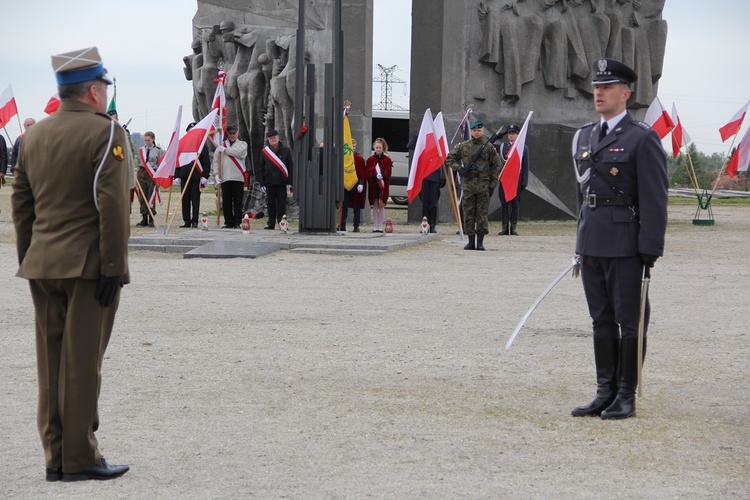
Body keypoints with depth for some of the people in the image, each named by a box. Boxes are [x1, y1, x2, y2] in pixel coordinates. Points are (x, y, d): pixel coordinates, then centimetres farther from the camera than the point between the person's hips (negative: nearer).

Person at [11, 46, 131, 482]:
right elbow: (112, 206, -17)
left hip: (42, 264, 6)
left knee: (52, 360, 9)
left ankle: (55, 457, 14)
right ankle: (79, 458, 2)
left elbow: (21, 204, 14)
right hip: (87, 265, -6)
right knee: (82, 361, -2)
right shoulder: (105, 133, -10)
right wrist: (113, 267, -15)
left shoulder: (34, 136, 11)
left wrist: (29, 261, 19)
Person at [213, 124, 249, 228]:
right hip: (224, 177, 2)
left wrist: (224, 149, -6)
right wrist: (217, 173, 0)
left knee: (237, 201, -3)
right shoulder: (221, 144, 14)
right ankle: (228, 222, 9)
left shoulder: (242, 144, 10)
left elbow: (238, 152, -13)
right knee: (226, 201, 2)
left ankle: (237, 222, 0)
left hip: (238, 177, -2)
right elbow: (216, 160, 11)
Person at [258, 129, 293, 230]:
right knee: (271, 204, 7)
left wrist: (289, 183, -4)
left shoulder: (286, 150, 4)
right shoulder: (264, 151, 9)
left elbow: (291, 167, 3)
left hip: (282, 182, -2)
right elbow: (261, 168, 11)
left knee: (281, 204, -1)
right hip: (269, 182, 2)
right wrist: (262, 184, 4)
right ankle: (271, 224, 12)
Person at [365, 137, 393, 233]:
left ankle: (380, 227, 2)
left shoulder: (387, 160, 3)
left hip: (383, 186, -1)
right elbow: (367, 174, 0)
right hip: (373, 186, 1)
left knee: (381, 206, -3)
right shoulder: (370, 160, 6)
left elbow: (388, 173, -1)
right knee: (375, 206, 5)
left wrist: (382, 175, -22)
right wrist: (375, 176, -18)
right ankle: (376, 227, 9)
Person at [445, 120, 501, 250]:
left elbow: (496, 166, 7)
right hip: (467, 185, 2)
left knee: (482, 215, -1)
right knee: (468, 215, 3)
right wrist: (459, 168, -4)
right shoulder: (463, 146, 7)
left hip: (483, 186, -2)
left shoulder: (489, 147, 4)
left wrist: (492, 185, 1)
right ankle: (471, 241, 10)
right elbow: (449, 159, 12)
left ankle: (480, 242, 4)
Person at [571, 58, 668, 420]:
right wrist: (582, 241, 16)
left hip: (626, 246, -6)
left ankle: (626, 397, 8)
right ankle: (605, 393, 17)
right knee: (601, 321, 11)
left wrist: (650, 250, -15)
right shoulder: (584, 137, 14)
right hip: (591, 245, 7)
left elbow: (654, 199, -10)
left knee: (629, 322, 1)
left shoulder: (642, 139, -6)